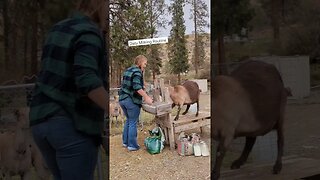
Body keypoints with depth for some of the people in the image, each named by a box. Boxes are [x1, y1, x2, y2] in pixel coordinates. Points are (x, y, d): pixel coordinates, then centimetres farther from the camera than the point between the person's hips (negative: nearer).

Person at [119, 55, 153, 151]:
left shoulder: (127, 70, 16)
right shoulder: (137, 71, -12)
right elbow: (137, 87, -24)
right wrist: (146, 97, -24)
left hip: (122, 99, 9)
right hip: (132, 101, -8)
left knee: (128, 120, 21)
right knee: (133, 123, 0)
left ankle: (125, 142, 26)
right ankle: (132, 145, 5)